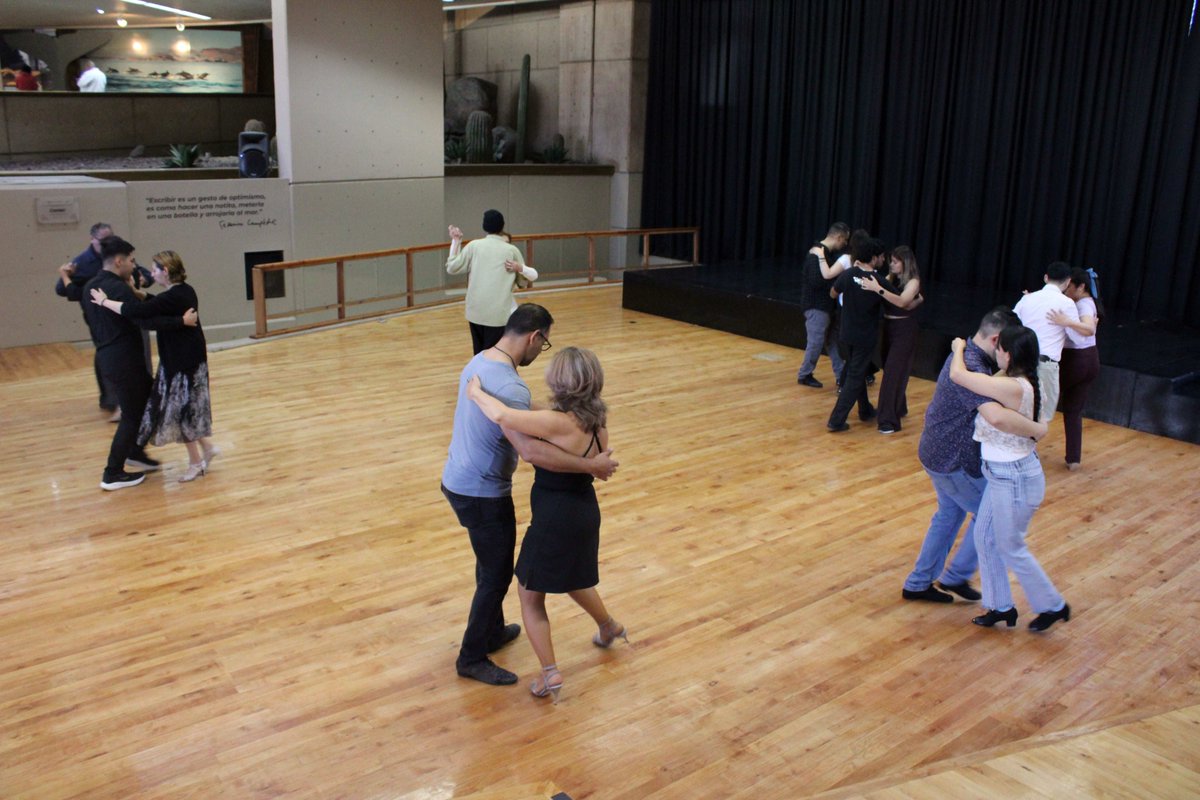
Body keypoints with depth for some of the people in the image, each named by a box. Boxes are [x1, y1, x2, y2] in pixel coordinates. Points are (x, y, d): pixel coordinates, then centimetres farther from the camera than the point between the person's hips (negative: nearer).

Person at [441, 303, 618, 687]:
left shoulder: (478, 362, 2)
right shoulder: (510, 386, -29)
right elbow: (531, 451, -37)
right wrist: (590, 465, -30)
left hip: (460, 481, 10)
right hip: (482, 493, -10)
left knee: (491, 565, 25)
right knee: (497, 574, 6)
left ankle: (492, 631, 43)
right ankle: (472, 658, 19)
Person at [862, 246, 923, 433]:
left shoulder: (913, 281, -13)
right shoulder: (891, 278, 7)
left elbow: (902, 302, -30)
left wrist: (878, 289, -39)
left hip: (904, 331, -7)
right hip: (888, 327, 7)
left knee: (894, 372, -8)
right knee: (890, 369, 16)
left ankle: (889, 420, -6)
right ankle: (899, 409, 35)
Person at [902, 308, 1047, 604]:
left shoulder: (965, 353, 4)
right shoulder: (971, 369, -30)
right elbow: (998, 417, -45)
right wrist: (1037, 429, -30)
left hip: (939, 452, 10)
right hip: (954, 461, -10)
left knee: (949, 514, 22)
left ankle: (918, 584, 30)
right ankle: (956, 577, 22)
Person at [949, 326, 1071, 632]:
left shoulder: (1012, 388, -29)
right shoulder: (1019, 382, 0)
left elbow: (957, 374, -26)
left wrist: (959, 348, -9)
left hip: (1015, 478, -10)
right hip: (1003, 474, 10)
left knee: (1011, 548, 9)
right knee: (985, 538, 18)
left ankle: (1053, 606, 29)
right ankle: (1000, 607, 32)